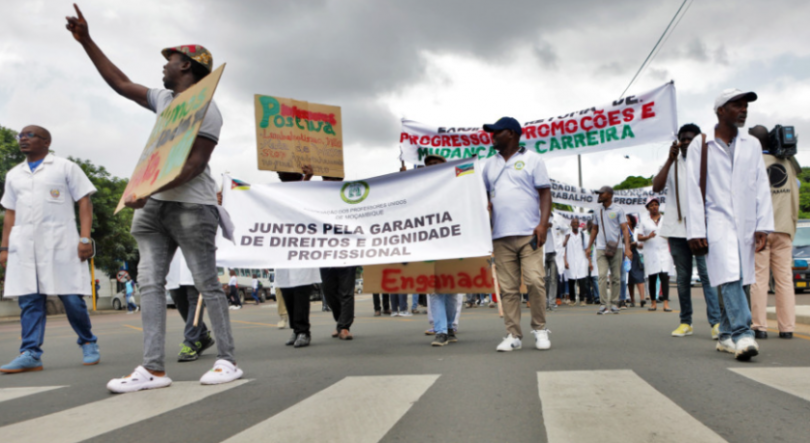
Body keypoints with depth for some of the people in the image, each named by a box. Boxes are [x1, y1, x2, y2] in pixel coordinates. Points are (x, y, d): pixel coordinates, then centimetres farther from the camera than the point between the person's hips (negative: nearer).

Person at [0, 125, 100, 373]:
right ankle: (31, 354, -4)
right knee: (29, 300, -3)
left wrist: (85, 238, -11)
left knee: (72, 298, -5)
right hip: (24, 245, 4)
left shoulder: (65, 168, 8)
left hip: (60, 243, -4)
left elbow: (84, 203, 1)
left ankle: (88, 344, 11)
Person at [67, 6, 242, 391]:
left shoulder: (205, 108, -7)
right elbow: (120, 83, 27)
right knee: (149, 282, 0)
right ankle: (154, 369, -1)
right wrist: (86, 41, 26)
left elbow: (194, 164, -15)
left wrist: (147, 190, -23)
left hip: (191, 206, -8)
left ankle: (228, 361, 4)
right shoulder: (163, 99, 19)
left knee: (207, 284, -4)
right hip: (154, 206, 8)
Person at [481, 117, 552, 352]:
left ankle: (539, 329, 7)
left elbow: (545, 192, 0)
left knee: (535, 282, -9)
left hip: (528, 234, -4)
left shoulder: (532, 159, 6)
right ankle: (513, 335, 7)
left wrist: (543, 224, -11)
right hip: (500, 236, 4)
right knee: (508, 288, 2)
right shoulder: (489, 164, 18)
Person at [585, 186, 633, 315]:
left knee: (616, 277, 2)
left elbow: (625, 229, -3)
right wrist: (589, 246, 17)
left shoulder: (618, 210, 2)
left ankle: (614, 304, 11)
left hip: (616, 247, -2)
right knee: (602, 275, -10)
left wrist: (627, 247, -13)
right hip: (601, 248, 2)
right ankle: (604, 304, -10)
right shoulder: (598, 212, 14)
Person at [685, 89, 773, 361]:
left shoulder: (752, 145, 13)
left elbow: (762, 187, 10)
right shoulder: (700, 145, 3)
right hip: (716, 220, -4)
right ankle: (743, 334, -23)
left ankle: (726, 336, 16)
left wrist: (763, 226, 1)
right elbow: (693, 191, -1)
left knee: (737, 280, 6)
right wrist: (695, 231, -7)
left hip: (745, 223, 4)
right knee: (729, 277, -18)